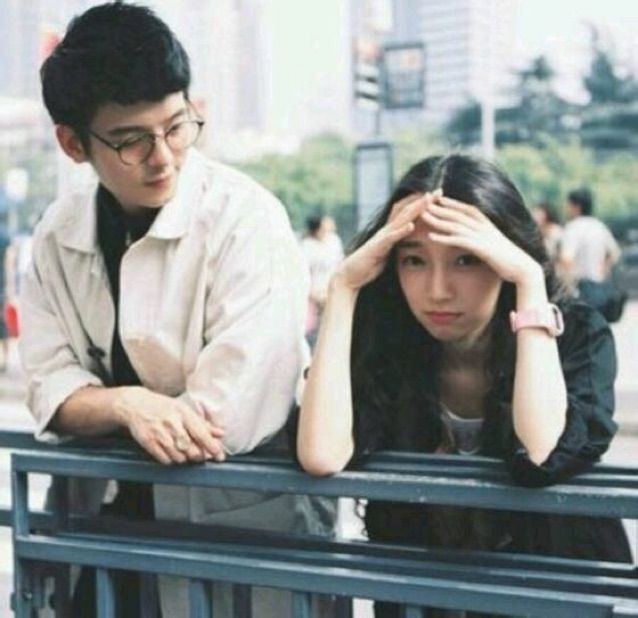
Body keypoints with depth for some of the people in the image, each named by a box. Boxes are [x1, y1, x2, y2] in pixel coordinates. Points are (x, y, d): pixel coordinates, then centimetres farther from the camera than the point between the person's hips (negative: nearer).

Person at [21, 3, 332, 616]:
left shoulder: (246, 219, -19)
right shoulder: (59, 233, 0)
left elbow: (230, 422, -24)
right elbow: (51, 392, -5)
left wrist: (98, 408, -12)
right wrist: (128, 404, -25)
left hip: (242, 527, -5)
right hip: (111, 525, 5)